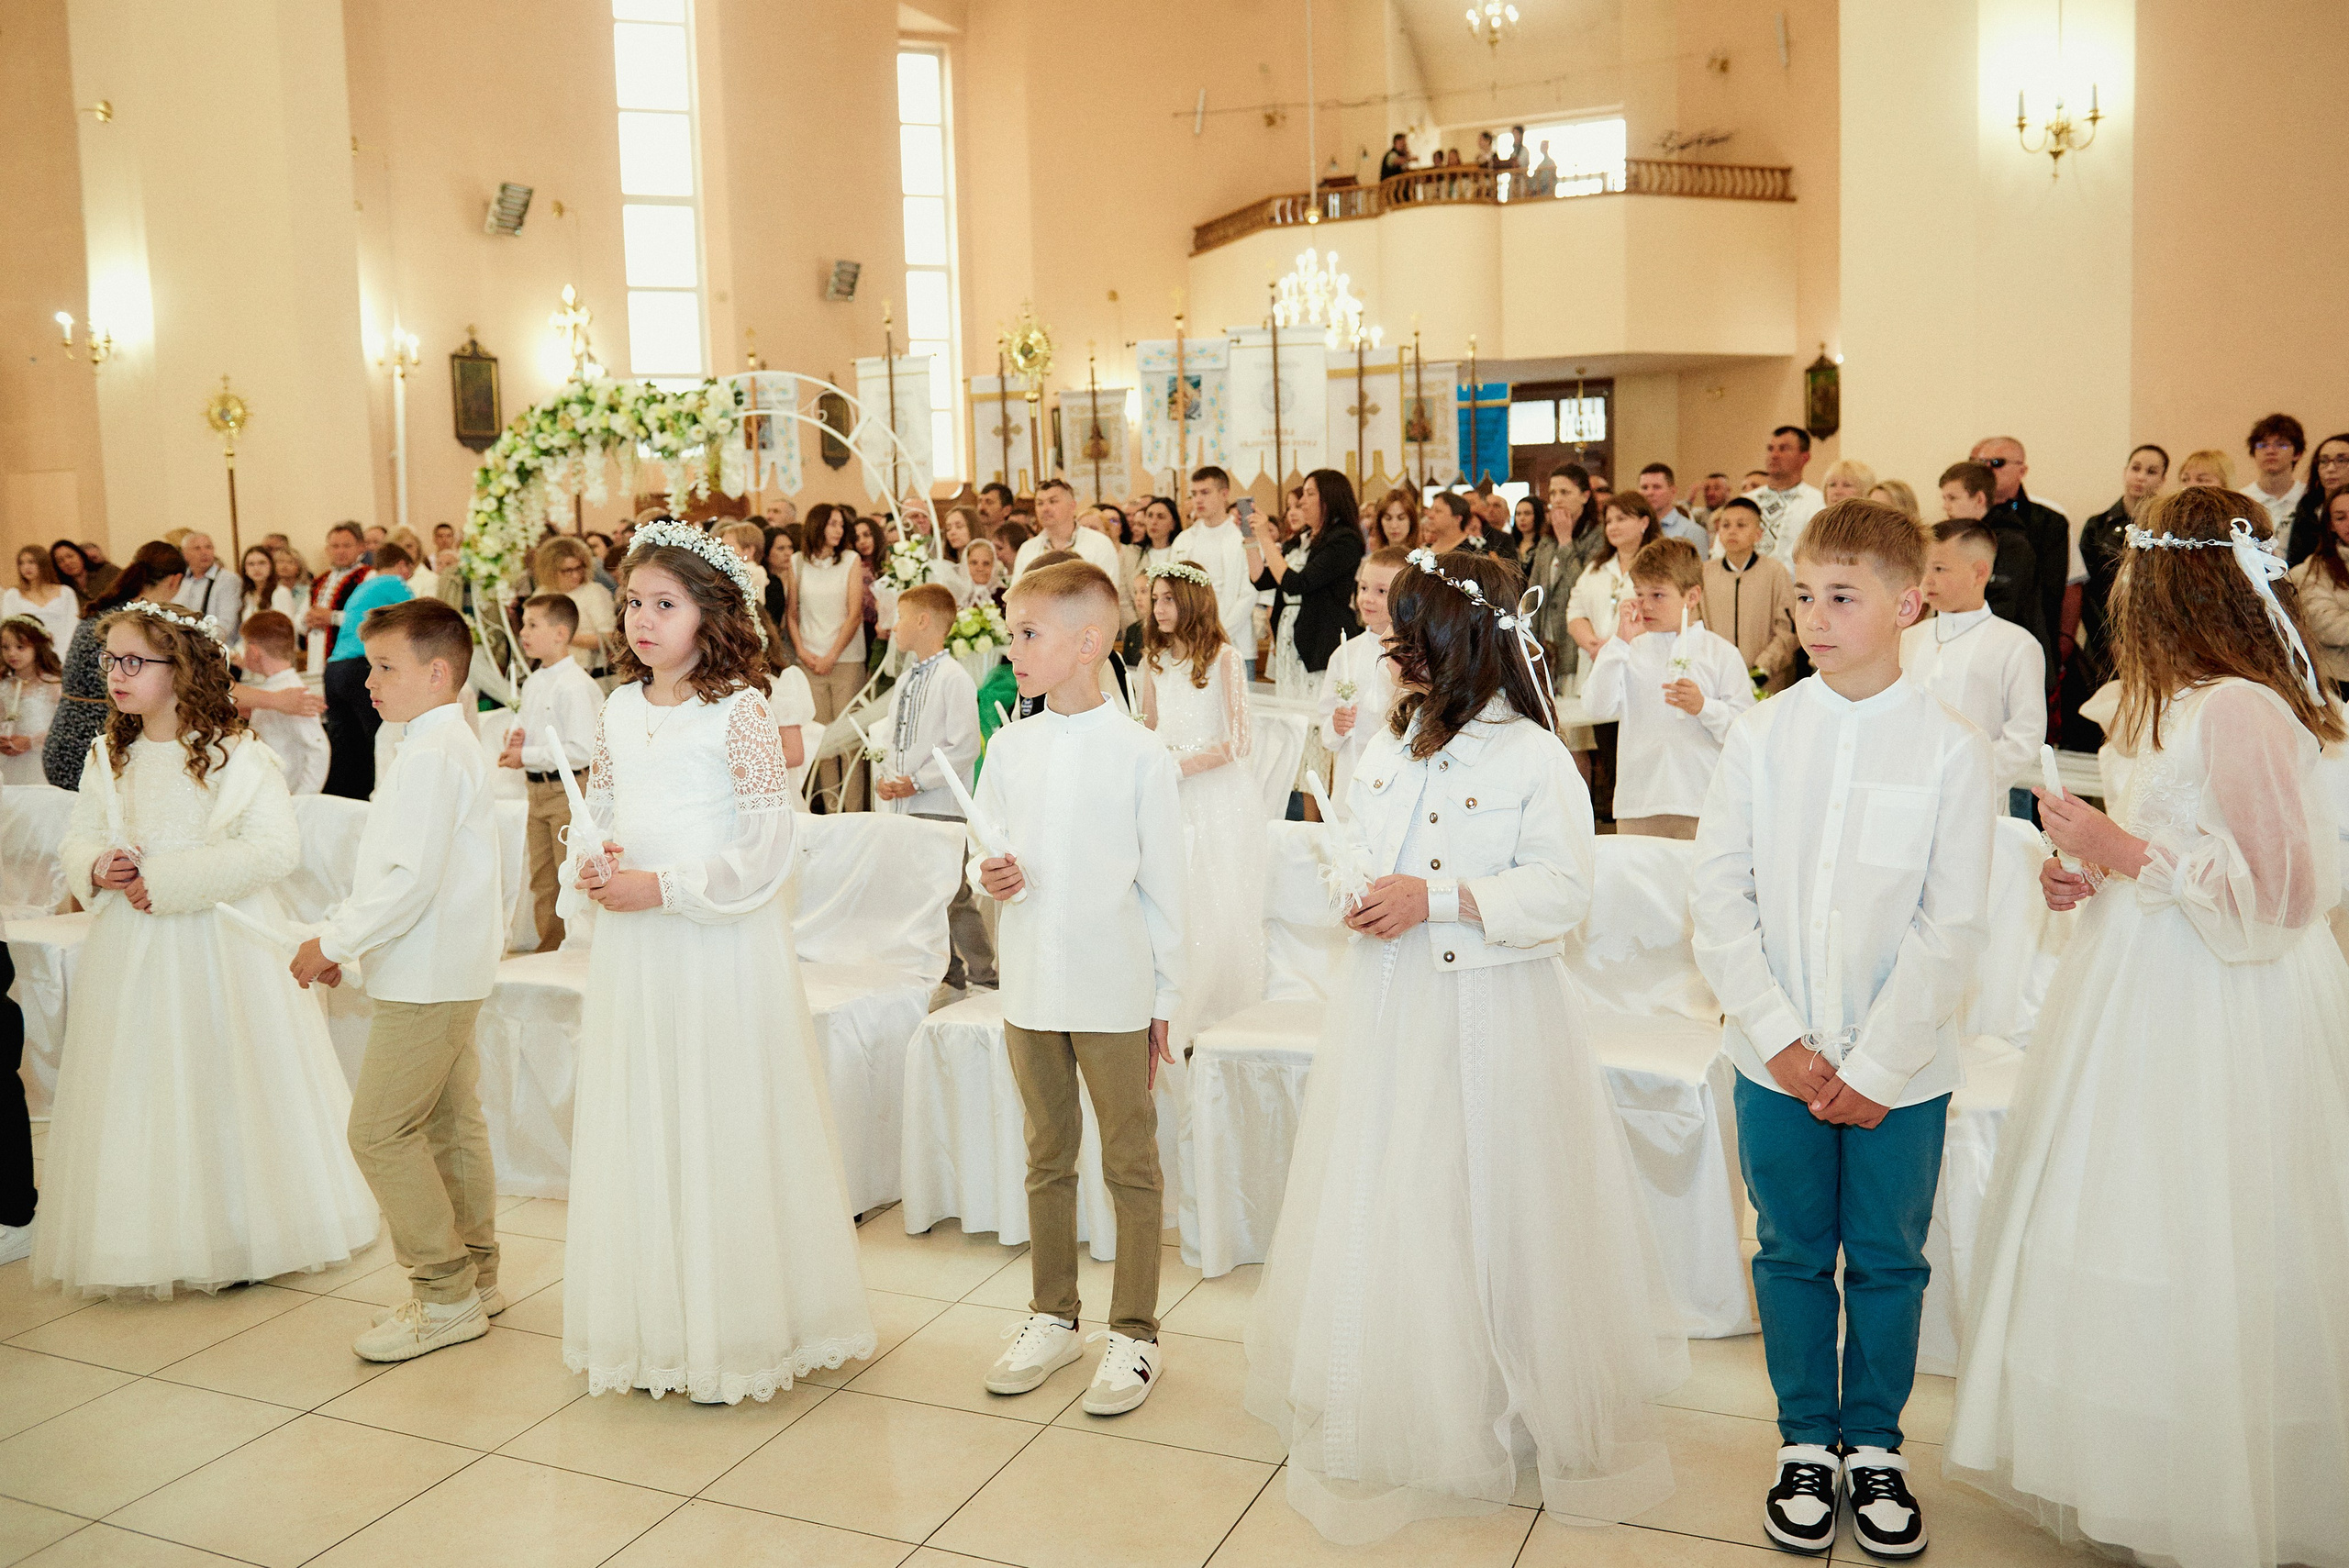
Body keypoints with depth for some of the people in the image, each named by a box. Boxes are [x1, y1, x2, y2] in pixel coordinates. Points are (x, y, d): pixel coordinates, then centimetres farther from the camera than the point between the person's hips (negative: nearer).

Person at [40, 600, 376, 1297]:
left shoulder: (234, 754, -10)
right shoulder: (108, 758, 8)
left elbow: (277, 846, -18)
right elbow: (76, 840, 15)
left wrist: (170, 879, -19)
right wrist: (97, 868, -9)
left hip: (223, 947, -5)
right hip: (132, 951, 5)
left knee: (224, 1079, 2)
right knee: (143, 1090, 9)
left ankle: (243, 1238, 16)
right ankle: (155, 1238, 23)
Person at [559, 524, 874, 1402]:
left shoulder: (738, 708, -10)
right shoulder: (620, 709, 9)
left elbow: (768, 845, -14)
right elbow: (596, 811, 17)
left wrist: (662, 887, -18)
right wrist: (586, 868, -5)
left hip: (723, 943, -6)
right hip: (633, 949, 6)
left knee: (723, 1130, 2)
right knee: (641, 1127, 12)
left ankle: (737, 1332, 17)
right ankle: (654, 1324, 27)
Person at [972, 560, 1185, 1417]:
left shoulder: (1140, 753, -9)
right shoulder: (1008, 747, 3)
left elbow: (1163, 882, -6)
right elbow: (984, 848, 14)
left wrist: (1166, 996, -4)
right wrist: (987, 875, -10)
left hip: (1115, 992, -4)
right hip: (1030, 985, 5)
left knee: (1131, 1165, 6)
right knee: (1047, 1160, 17)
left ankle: (1134, 1333, 20)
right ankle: (1053, 1316, 32)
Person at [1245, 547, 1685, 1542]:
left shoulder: (1532, 757, -11)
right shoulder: (1388, 741, 9)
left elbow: (1563, 891, -14)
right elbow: (1352, 841, 17)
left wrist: (1438, 899, -20)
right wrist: (1359, 894, -6)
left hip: (1495, 1015, -6)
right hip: (1387, 1008, 6)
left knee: (1490, 1213, 5)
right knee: (1383, 1209, 12)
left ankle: (1521, 1406, 25)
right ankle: (1396, 1414, 29)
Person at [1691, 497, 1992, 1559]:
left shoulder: (1952, 750, -6)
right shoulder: (1760, 736, -1)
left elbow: (1953, 927, -8)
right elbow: (1718, 897, -3)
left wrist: (1875, 1064, -11)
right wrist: (1782, 1039, -9)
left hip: (1900, 1070, -1)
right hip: (1776, 1060, 1)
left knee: (1887, 1261, 12)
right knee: (1792, 1255, 12)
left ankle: (1874, 1447, 32)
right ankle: (1805, 1444, 30)